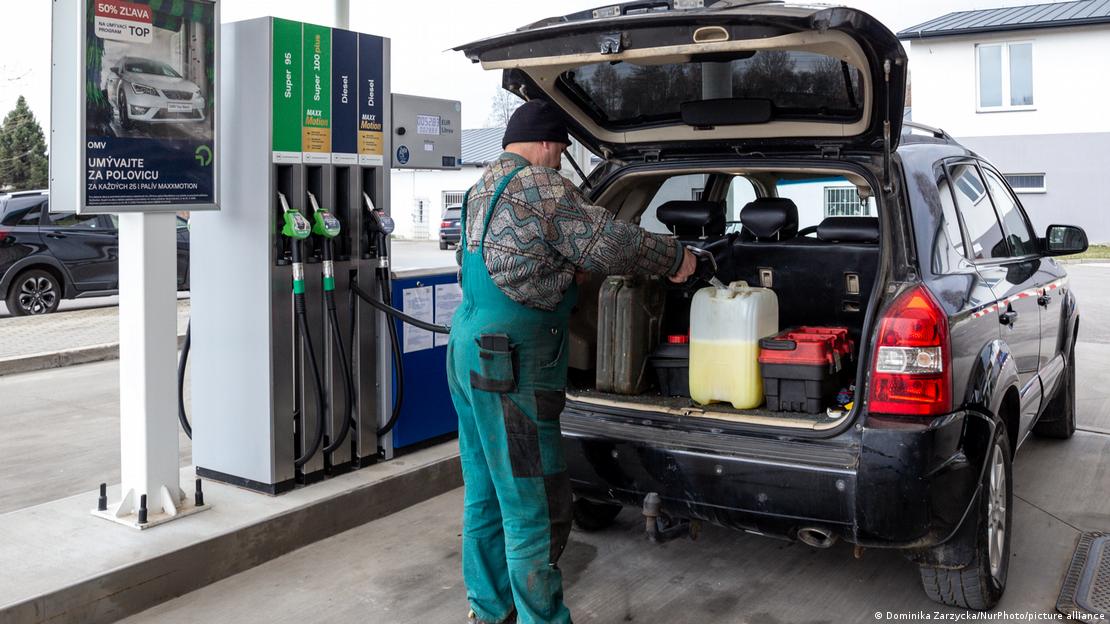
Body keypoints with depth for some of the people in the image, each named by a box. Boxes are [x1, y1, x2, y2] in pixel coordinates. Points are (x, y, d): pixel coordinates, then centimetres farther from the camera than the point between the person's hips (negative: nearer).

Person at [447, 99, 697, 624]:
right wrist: (674, 257, 2)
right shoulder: (539, 185, -12)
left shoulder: (482, 188, 17)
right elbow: (610, 244, -12)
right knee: (533, 503, 0)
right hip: (510, 365, -10)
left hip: (469, 349, 10)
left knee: (485, 493, 18)